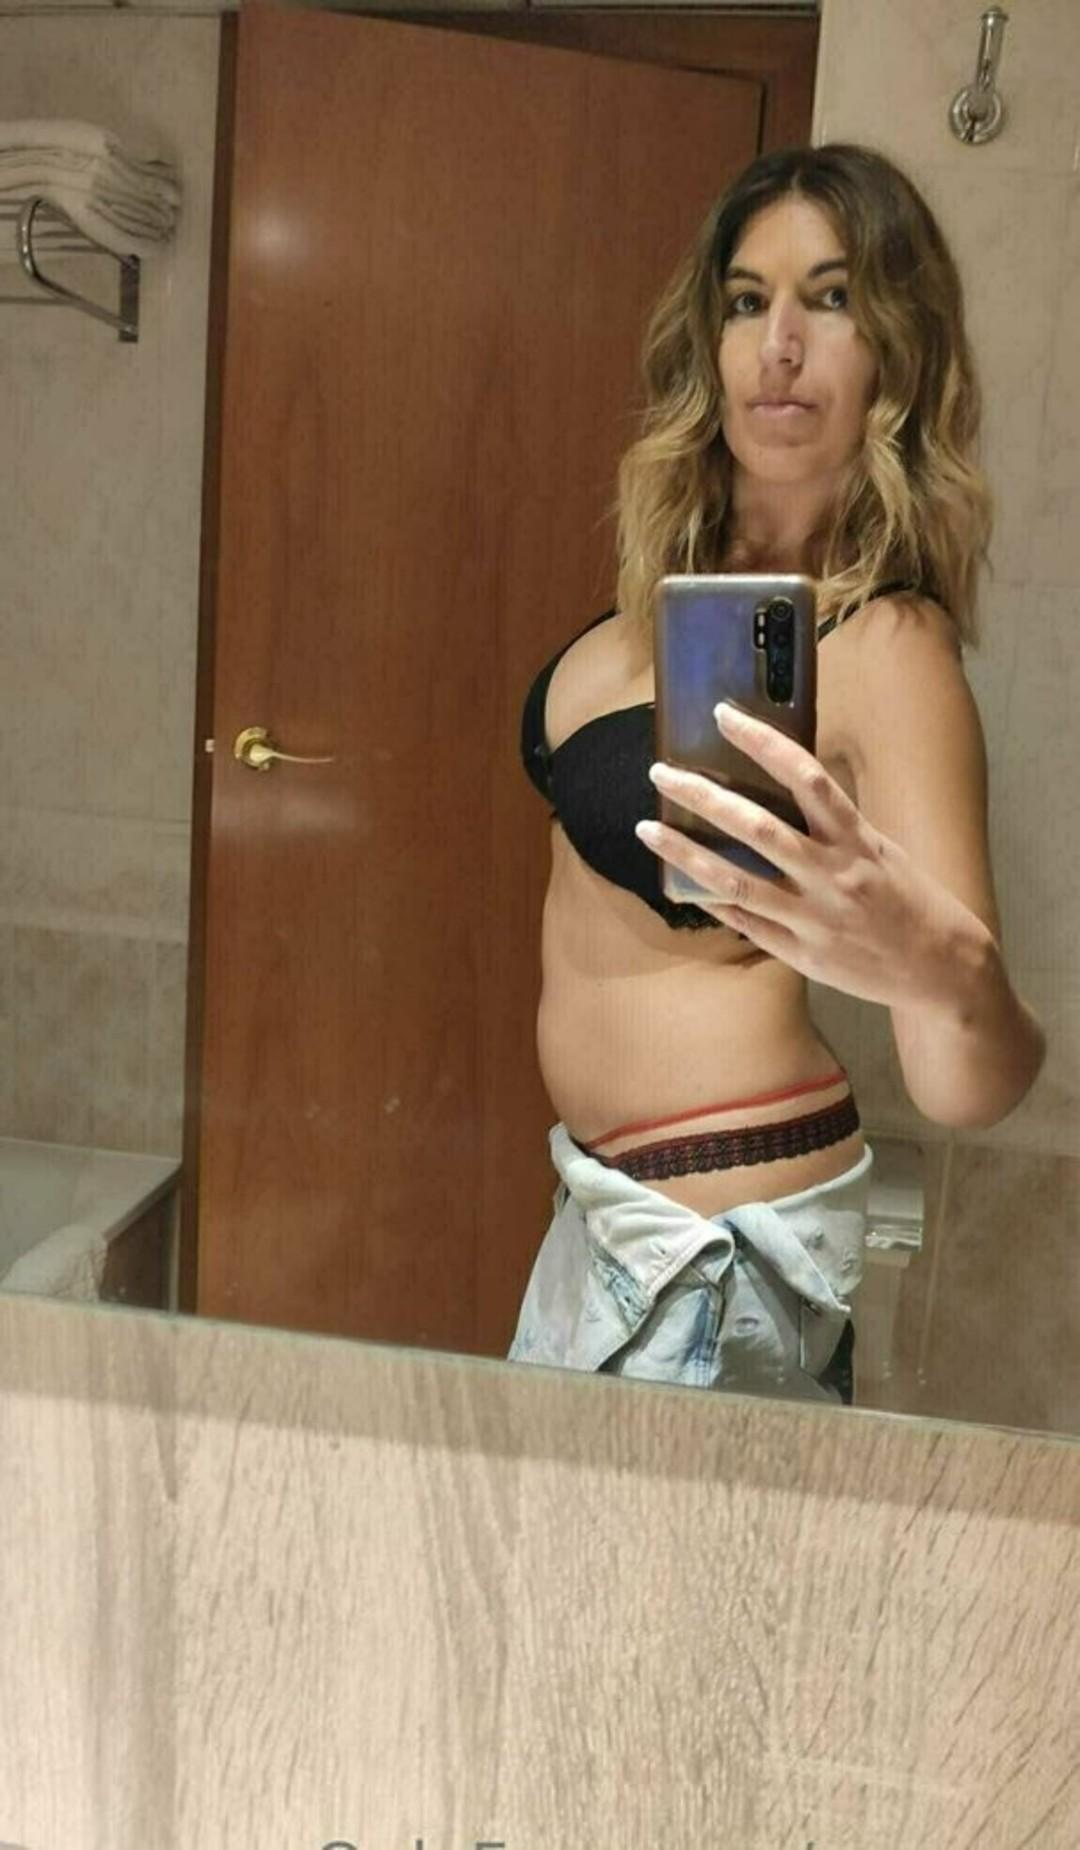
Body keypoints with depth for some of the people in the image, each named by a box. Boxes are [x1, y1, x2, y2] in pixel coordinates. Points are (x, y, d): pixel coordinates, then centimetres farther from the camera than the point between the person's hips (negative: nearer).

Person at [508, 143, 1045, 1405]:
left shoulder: (885, 645, -22)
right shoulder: (686, 580, 1)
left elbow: (968, 1089, -30)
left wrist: (941, 970, -49)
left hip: (720, 1234, -8)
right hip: (605, 1193, 8)